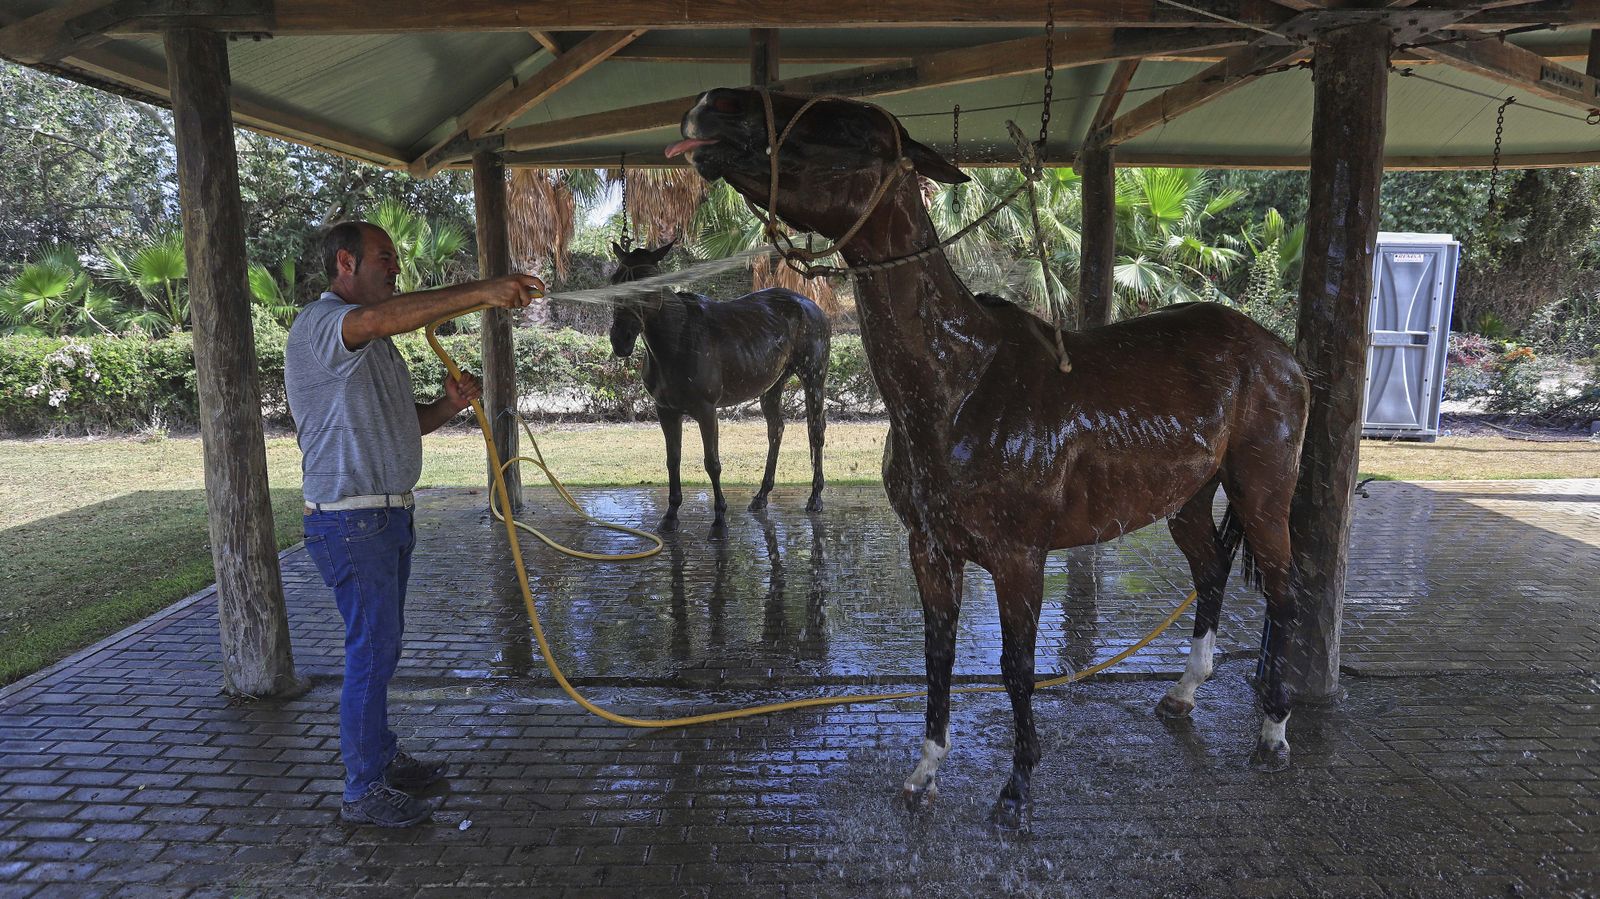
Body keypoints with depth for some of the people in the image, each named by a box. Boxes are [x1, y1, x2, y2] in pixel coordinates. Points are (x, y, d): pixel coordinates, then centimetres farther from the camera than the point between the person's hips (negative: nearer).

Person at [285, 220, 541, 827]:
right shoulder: (318, 324, -13)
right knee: (372, 649, -4)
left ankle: (382, 758, 31)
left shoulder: (373, 343, 19)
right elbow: (384, 317, -36)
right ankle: (364, 791, 9)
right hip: (350, 520, -10)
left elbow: (403, 422, 20)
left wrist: (448, 405, -2)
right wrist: (480, 292, -41)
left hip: (387, 515, 10)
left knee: (380, 645, 17)